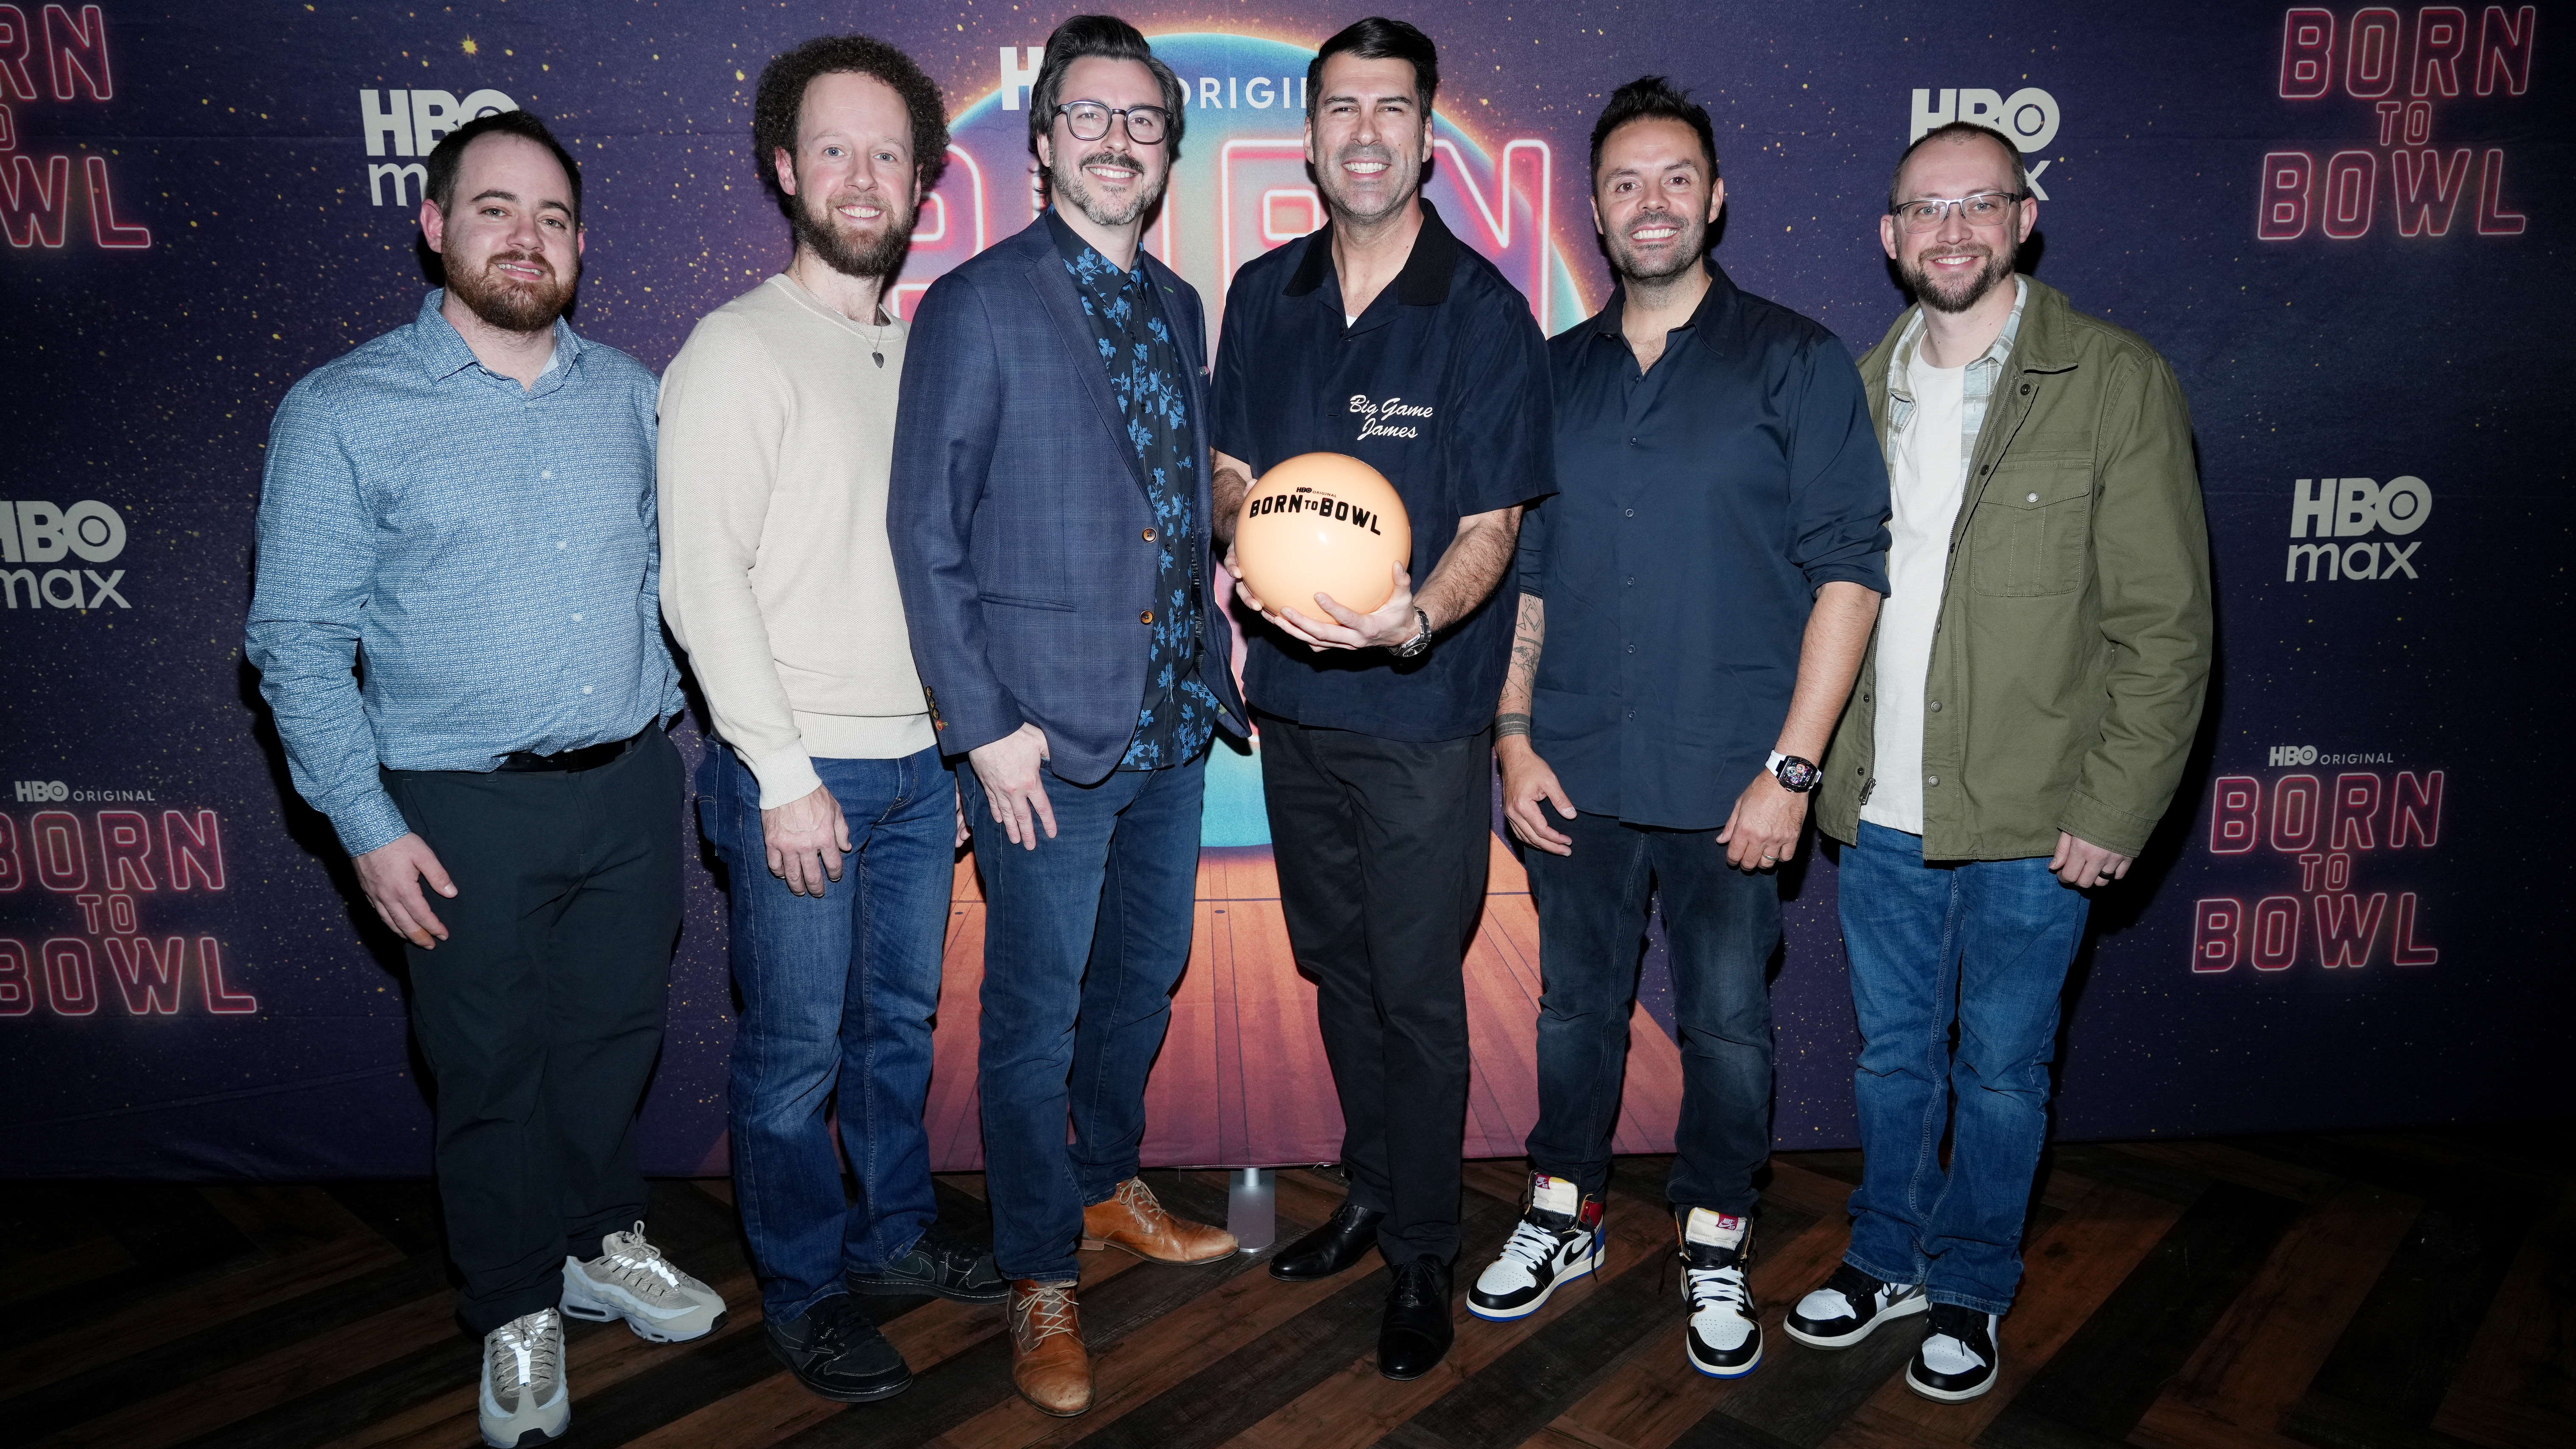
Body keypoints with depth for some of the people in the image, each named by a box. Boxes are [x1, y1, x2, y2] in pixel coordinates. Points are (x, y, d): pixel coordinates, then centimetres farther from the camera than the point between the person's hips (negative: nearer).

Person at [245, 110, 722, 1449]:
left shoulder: (628, 394, 6)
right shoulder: (342, 412, -6)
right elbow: (298, 639, -5)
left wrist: (661, 728, 8)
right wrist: (367, 823, -11)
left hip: (633, 784, 4)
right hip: (467, 809, -3)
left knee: (614, 1035, 17)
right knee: (491, 1067, 10)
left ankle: (600, 1243, 40)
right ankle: (518, 1312, 31)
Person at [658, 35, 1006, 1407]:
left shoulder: (924, 349, 11)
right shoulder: (737, 350, -9)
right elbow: (702, 581, -13)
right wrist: (785, 775, -16)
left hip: (920, 758, 6)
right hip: (799, 771, -6)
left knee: (900, 1017, 18)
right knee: (796, 1046, 6)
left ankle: (894, 1230, 36)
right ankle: (802, 1288, 25)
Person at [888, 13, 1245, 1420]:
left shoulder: (1178, 308, 11)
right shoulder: (976, 306, -7)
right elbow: (927, 532, -9)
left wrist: (1211, 652, 8)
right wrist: (983, 723, -13)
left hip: (1171, 719, 6)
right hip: (1046, 730, -6)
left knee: (1143, 972, 20)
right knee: (1038, 1010, 5)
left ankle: (1107, 1183, 42)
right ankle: (1041, 1280, 24)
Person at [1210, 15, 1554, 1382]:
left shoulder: (1484, 313, -9)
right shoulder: (1263, 294, 6)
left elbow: (1490, 530, -10)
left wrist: (1412, 618, -30)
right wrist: (1242, 541, -6)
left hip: (1423, 716, -5)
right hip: (1294, 700, 5)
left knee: (1416, 991, 3)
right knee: (1335, 965, 18)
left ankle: (1422, 1254, 23)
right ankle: (1370, 1192, 39)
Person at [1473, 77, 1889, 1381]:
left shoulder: (1794, 362, -2)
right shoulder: (1554, 374, 9)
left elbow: (1848, 568, -7)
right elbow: (1521, 567, 11)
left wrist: (1791, 767, -13)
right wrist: (1513, 734, 3)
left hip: (1727, 781, -3)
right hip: (1576, 773, 3)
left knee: (1726, 1021, 9)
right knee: (1576, 1001, 15)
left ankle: (1715, 1247, 29)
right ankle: (1565, 1216, 34)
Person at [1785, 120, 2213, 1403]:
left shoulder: (2116, 382, -6)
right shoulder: (1860, 389, 7)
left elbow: (2166, 623, -8)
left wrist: (2115, 809, -12)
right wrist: (1811, 763, 5)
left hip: (2030, 826, -3)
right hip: (1880, 813, 4)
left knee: (2000, 1071, 12)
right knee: (1892, 1055, 18)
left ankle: (1968, 1293, 33)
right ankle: (1886, 1259, 38)